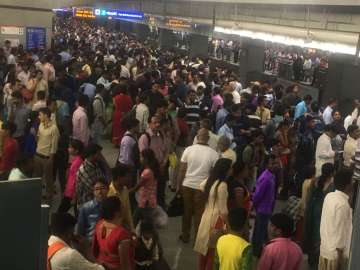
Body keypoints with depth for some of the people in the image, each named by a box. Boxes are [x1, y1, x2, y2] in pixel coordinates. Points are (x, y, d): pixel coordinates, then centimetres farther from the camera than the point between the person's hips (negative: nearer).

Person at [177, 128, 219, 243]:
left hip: (187, 185, 2)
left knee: (187, 211, 16)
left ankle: (185, 236, 28)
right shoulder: (213, 153, -10)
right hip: (202, 187, -2)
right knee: (199, 213, 10)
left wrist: (178, 185, 6)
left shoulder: (189, 149, -7)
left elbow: (182, 170, -4)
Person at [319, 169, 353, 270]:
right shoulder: (343, 204, -23)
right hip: (335, 252, -8)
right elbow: (340, 232, -22)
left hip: (325, 248, 8)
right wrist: (341, 256, -15)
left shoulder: (329, 196, 1)